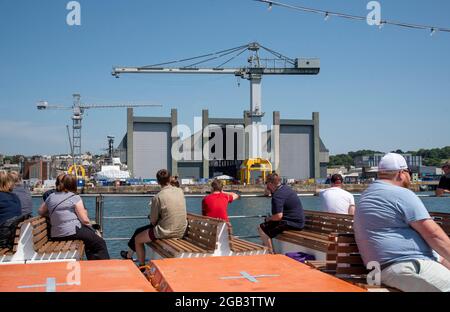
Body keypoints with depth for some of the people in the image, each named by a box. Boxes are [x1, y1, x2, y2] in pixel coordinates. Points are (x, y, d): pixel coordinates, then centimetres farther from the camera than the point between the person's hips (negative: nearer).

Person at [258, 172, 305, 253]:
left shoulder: (277, 195, -19)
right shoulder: (286, 188, 13)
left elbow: (278, 216, -25)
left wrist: (269, 218, -8)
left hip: (291, 223, -11)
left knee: (262, 228, -11)